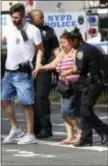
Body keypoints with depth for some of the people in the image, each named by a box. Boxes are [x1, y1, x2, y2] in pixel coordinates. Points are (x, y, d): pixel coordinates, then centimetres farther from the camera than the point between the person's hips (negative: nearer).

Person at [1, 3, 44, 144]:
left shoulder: (33, 30, -9)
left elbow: (40, 49, -3)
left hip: (23, 73, -7)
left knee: (27, 104, -3)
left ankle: (30, 135, 2)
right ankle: (15, 129, 23)